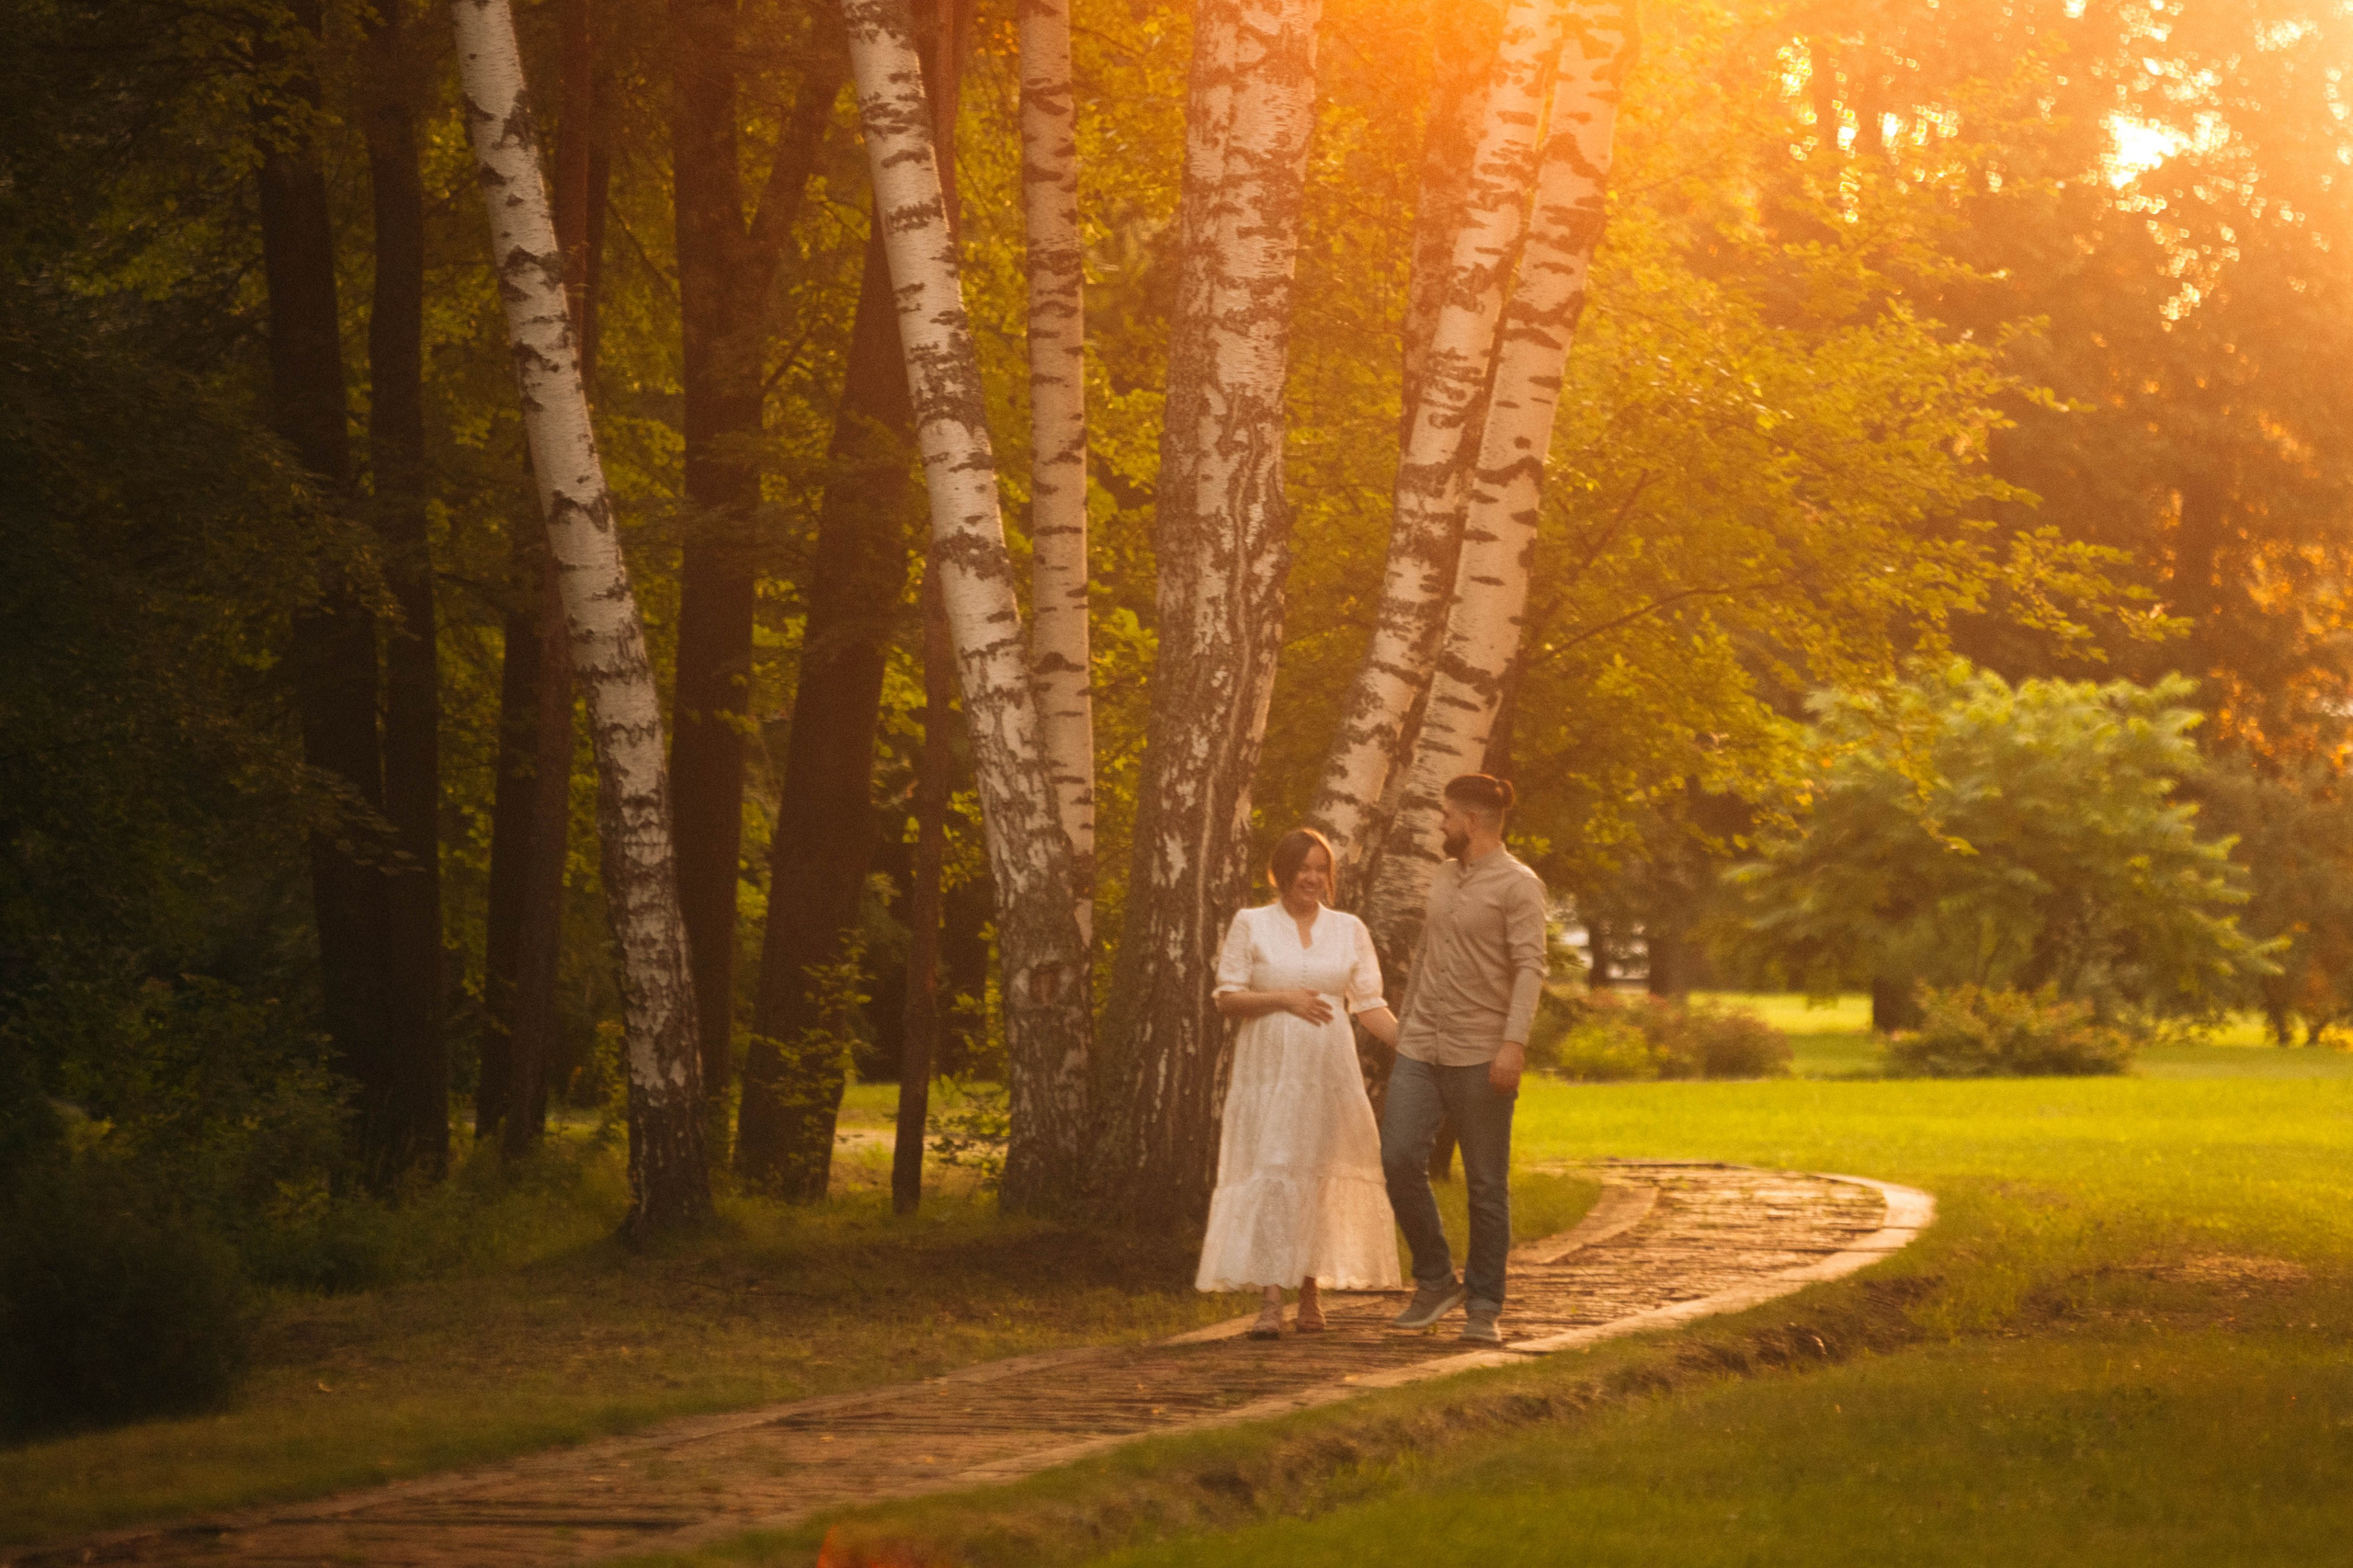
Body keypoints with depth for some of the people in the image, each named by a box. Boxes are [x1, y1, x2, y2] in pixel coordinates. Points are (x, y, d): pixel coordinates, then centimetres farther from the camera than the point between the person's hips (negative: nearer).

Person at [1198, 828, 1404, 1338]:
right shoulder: (1251, 924, 4)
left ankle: (1311, 1294, 16)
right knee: (1270, 1176, -11)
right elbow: (1227, 998, 1)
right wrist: (1283, 998, -13)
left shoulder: (1350, 930, 9)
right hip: (1269, 1067, -2)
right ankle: (1271, 1300, -15)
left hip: (1328, 1068, 2)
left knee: (1320, 1177, 3)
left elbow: (1370, 1005, 8)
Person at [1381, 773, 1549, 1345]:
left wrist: (1515, 1043, -27)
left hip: (1480, 1056, -6)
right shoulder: (1443, 878, 16)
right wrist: (1403, 1029, 25)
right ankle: (1436, 1282, 7)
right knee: (1399, 1160, -8)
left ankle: (1483, 1308, 8)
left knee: (1486, 1185, -1)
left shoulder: (1518, 886, -7)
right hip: (1421, 1049, 6)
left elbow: (1530, 969, -16)